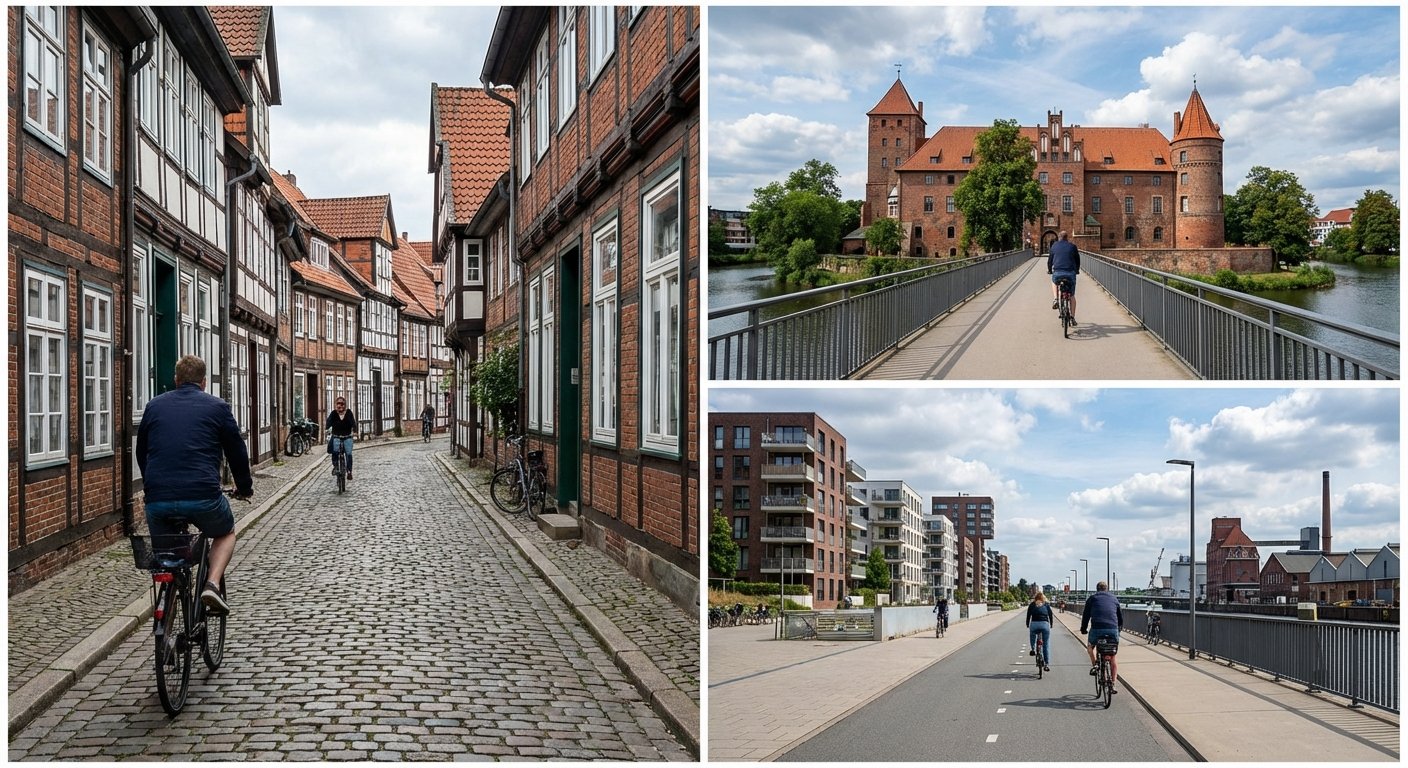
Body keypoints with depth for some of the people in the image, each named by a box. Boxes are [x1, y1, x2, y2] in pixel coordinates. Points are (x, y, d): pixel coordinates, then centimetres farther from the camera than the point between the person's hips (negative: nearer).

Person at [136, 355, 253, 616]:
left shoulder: (154, 406, 18)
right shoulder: (217, 407, 9)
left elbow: (141, 451, 27)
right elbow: (236, 451, 14)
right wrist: (245, 487, 31)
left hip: (157, 499, 3)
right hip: (203, 496, -2)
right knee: (226, 533, 26)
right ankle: (213, 584, 2)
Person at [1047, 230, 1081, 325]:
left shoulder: (1054, 245, 11)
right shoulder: (1072, 246, 10)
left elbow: (1050, 259, 16)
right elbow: (1078, 260, 17)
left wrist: (1049, 270, 31)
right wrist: (1077, 270, 34)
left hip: (1057, 272, 0)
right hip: (1071, 273, 0)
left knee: (1054, 281, 35)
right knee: (1072, 296, 14)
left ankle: (1055, 298, 11)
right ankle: (1072, 317, 10)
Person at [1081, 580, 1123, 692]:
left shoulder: (1092, 599, 13)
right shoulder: (1114, 599, 19)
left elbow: (1086, 615, 11)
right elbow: (1121, 619, 23)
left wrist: (1083, 629, 23)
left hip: (1096, 629, -2)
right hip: (1113, 630, 2)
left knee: (1090, 646, 31)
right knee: (1112, 659, 15)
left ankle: (1094, 665, 11)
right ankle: (1112, 684, 5)